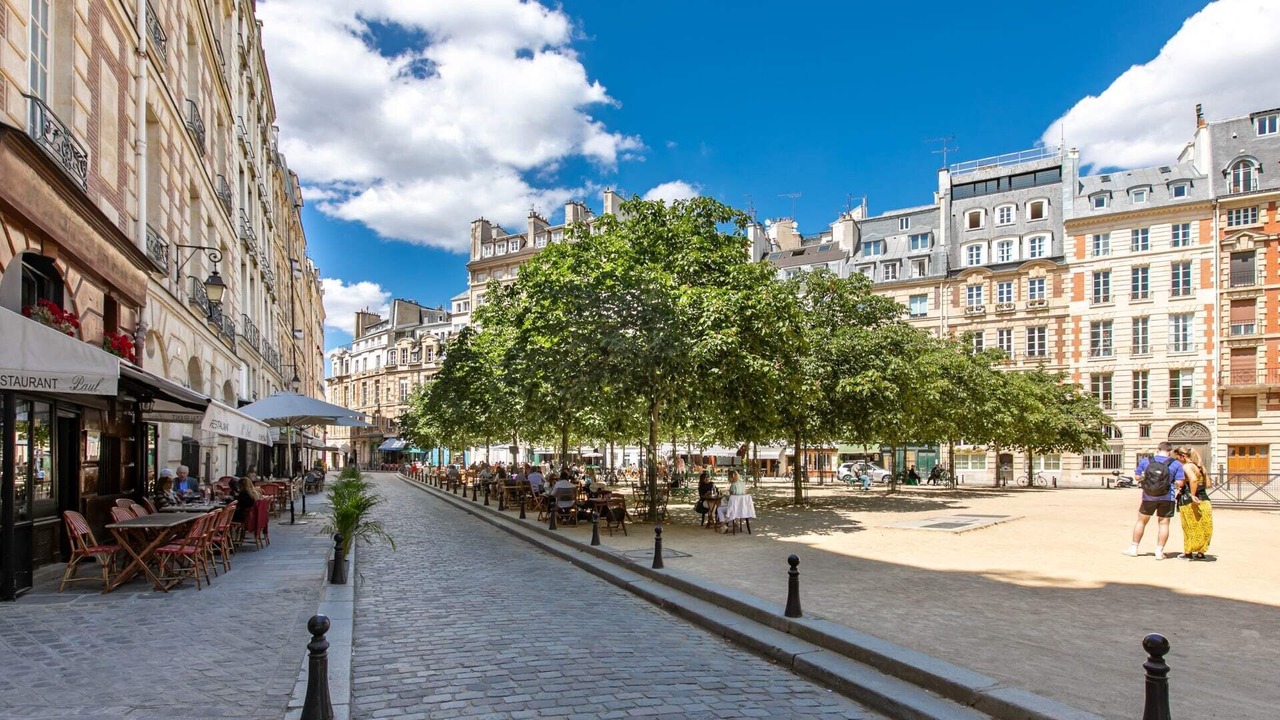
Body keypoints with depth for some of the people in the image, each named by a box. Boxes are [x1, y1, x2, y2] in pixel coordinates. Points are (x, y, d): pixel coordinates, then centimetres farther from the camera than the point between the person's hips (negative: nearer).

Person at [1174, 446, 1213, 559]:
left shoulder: (1186, 466, -13)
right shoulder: (1200, 466, 12)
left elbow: (1193, 479, -32)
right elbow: (1207, 484, 15)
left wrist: (1192, 495, -26)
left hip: (1190, 503, -8)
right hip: (1203, 501, 8)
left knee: (1190, 529, 4)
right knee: (1201, 529, 15)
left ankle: (1188, 552, 13)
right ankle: (1200, 552, 21)